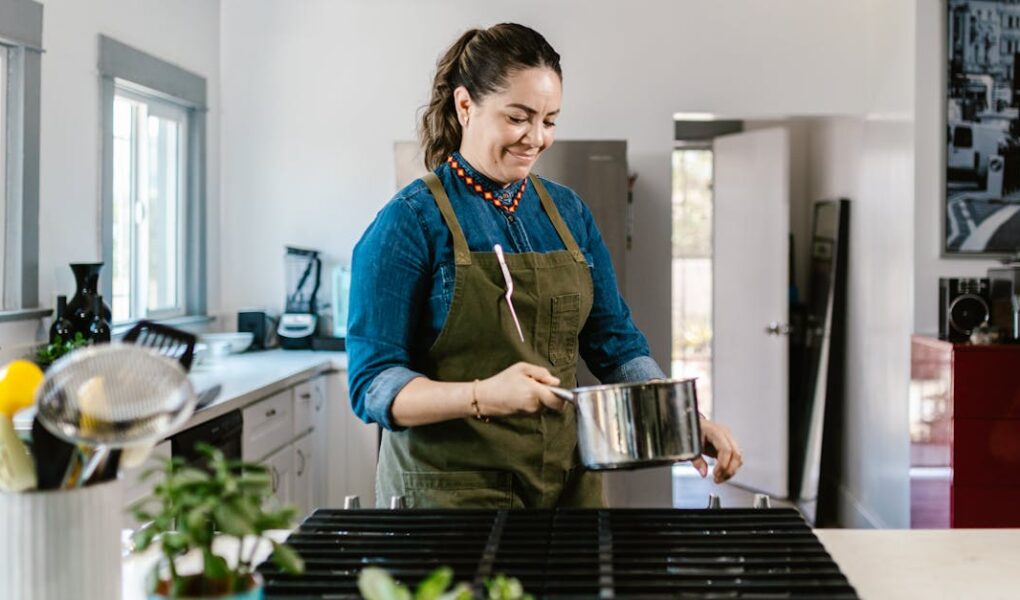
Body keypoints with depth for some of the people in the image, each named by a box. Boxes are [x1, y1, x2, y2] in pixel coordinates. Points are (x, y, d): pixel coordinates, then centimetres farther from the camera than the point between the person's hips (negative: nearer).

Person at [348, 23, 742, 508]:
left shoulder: (568, 212, 7)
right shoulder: (410, 223, -11)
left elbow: (615, 343, 12)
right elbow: (374, 384, -14)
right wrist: (483, 396, -30)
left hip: (566, 480, 5)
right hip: (453, 492, -5)